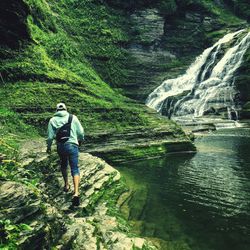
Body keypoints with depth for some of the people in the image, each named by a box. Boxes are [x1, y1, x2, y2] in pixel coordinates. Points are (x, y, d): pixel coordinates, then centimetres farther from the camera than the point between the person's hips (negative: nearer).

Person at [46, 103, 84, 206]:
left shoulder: (53, 120, 5)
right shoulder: (73, 117, 2)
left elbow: (50, 136, 3)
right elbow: (81, 132, 2)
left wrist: (48, 146, 19)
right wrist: (80, 140, 22)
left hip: (60, 146, 2)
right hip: (72, 145, -2)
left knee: (63, 164, 28)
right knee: (75, 169, -2)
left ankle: (66, 185, 38)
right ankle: (76, 193, -16)